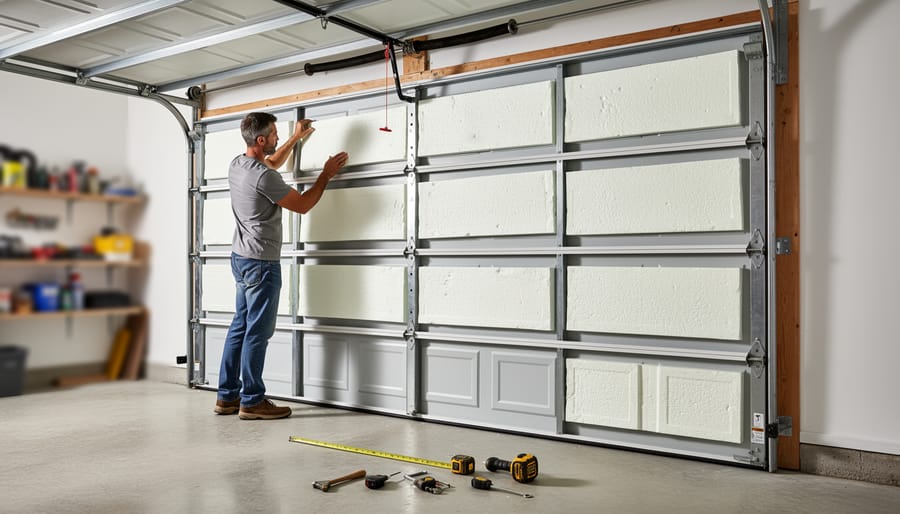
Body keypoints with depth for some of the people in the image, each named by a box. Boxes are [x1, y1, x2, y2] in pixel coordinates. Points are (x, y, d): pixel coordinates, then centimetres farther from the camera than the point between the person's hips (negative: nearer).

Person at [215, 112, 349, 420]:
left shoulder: (237, 165, 8)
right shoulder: (262, 177, -21)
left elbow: (273, 162, 29)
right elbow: (302, 205, -11)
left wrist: (297, 137, 33)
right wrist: (326, 175, -1)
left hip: (241, 257, 10)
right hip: (261, 262, -10)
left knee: (240, 326, 13)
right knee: (257, 332, -3)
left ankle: (227, 396, 19)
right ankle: (252, 401, 3)